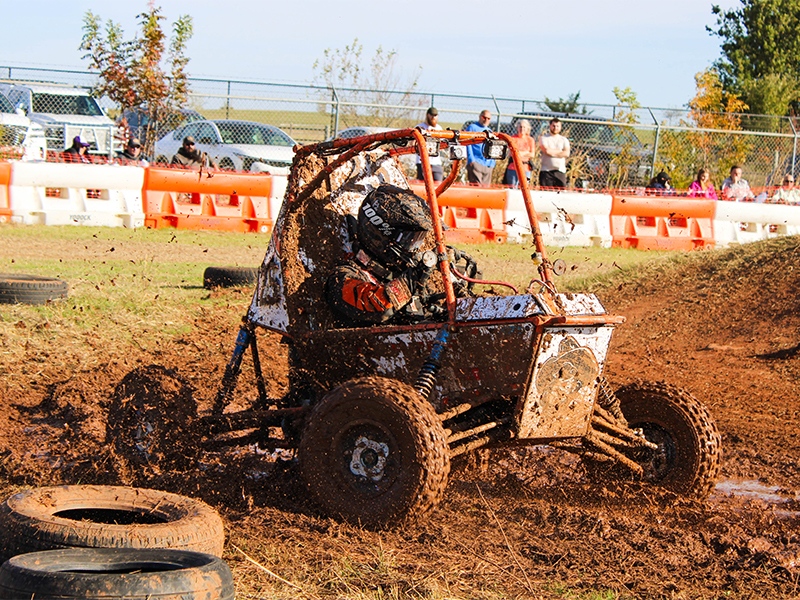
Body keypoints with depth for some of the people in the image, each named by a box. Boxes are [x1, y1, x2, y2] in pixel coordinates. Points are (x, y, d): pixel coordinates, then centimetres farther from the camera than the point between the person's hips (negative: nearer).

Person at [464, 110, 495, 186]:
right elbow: (468, 144, -3)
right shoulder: (472, 127, 6)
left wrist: (493, 163, 14)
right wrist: (471, 160, -12)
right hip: (476, 162, -6)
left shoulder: (489, 131, 24)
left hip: (489, 165, 6)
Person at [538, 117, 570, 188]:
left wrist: (552, 152, -5)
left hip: (560, 171, 2)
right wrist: (560, 151, 0)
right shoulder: (543, 138, 8)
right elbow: (547, 150, -11)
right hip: (546, 171, -2)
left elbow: (566, 154, -1)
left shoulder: (564, 140, 16)